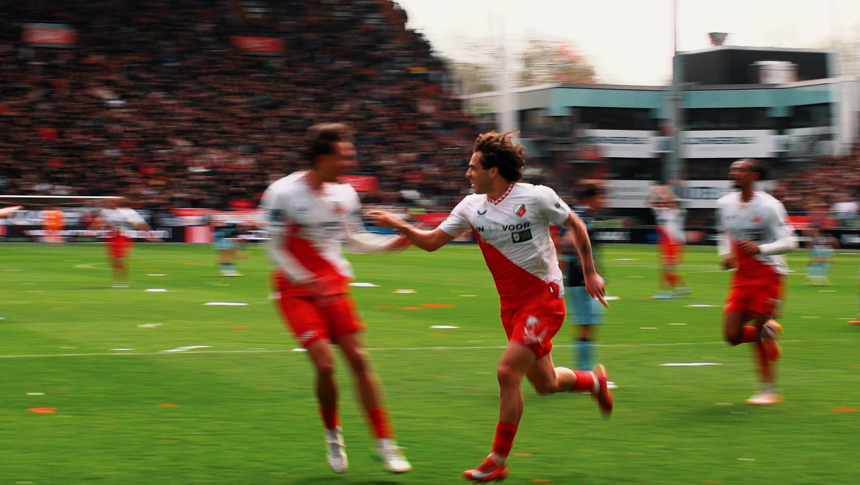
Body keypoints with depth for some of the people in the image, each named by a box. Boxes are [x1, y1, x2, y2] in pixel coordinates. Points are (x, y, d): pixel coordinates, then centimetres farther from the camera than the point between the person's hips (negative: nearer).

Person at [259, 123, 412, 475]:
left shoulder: (344, 194, 1)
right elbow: (275, 248, -10)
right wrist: (308, 282, -17)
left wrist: (391, 242, 0)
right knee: (324, 363, -15)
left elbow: (353, 239, 14)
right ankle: (332, 434, 12)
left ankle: (385, 442, 7)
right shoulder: (283, 193, -15)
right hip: (296, 290, -4)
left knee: (358, 359, 0)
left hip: (333, 286, 5)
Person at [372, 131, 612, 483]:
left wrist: (589, 273, 3)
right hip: (511, 305, 6)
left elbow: (575, 226, 0)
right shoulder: (471, 207, 1)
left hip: (544, 299, -6)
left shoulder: (536, 197, -14)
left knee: (507, 372, -17)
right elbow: (431, 241, 6)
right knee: (544, 383, 13)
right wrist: (400, 226, -10)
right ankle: (594, 381, 47)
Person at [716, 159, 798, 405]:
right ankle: (769, 330, 27)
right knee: (732, 335, -4)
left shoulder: (768, 206, -14)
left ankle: (768, 390, 13)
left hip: (767, 274, -6)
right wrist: (725, 254, 4)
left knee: (757, 332, -3)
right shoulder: (725, 204, 4)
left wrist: (759, 248, -28)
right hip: (742, 276, 6)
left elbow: (789, 242, -14)